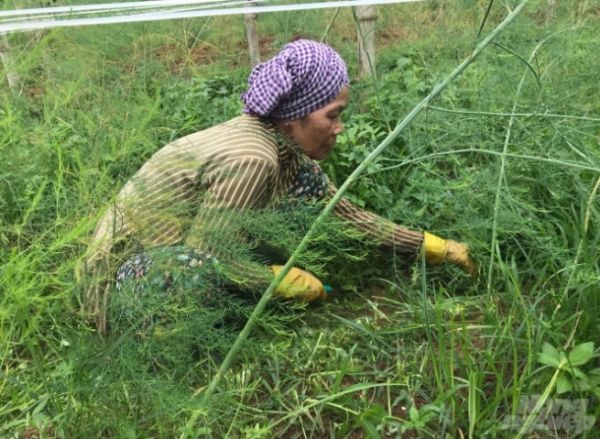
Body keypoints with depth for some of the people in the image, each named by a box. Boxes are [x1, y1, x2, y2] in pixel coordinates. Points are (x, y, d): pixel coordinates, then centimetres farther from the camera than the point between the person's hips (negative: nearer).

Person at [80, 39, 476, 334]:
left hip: (181, 247, 7)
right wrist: (286, 282, -16)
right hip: (132, 270, -7)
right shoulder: (251, 159, -31)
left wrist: (434, 246, 4)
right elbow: (207, 258, -26)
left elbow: (346, 214, 2)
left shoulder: (283, 143, -5)